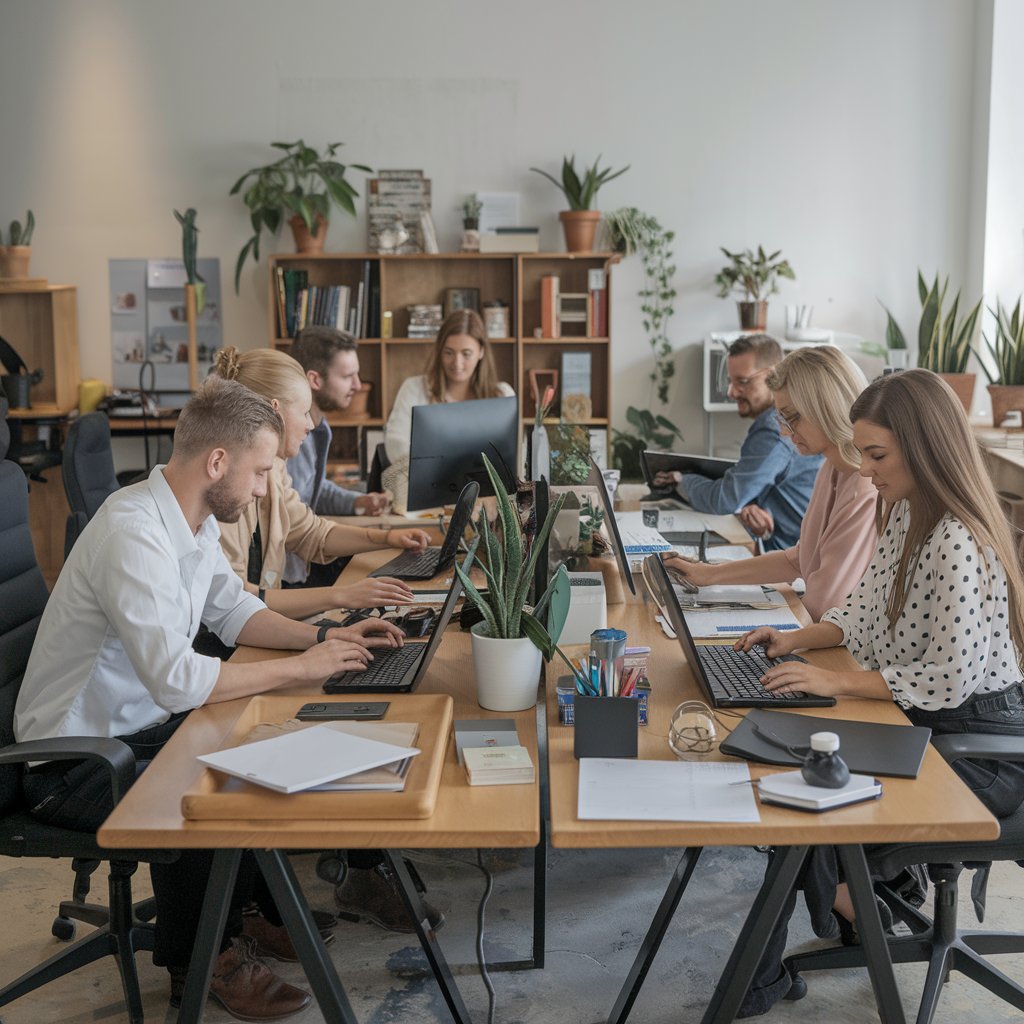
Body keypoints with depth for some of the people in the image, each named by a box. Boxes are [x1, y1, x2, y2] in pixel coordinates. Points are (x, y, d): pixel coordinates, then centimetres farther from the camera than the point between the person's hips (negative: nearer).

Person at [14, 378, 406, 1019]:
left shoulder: (195, 520, 1)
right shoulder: (135, 534, -29)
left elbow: (232, 610, 16)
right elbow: (176, 680, -35)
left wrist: (322, 638, 2)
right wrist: (301, 668, -26)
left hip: (146, 722, 9)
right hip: (77, 762, -9)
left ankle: (254, 912, 19)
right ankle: (197, 963, -2)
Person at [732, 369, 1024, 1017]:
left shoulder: (959, 543, -26)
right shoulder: (906, 515, 5)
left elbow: (949, 678, -28)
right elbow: (870, 607, 16)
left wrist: (837, 682, -24)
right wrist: (799, 640, 2)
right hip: (923, 723, 9)